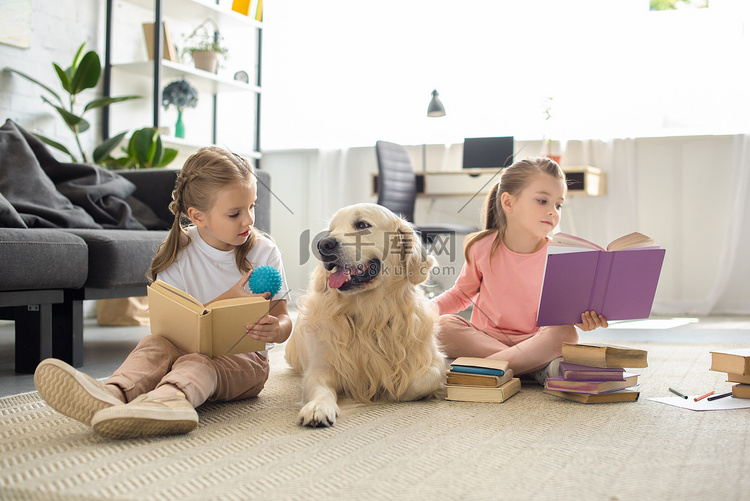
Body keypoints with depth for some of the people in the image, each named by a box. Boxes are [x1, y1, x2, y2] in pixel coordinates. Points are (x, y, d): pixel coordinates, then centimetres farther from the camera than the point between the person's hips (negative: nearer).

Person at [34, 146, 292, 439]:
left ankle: (165, 400, -70)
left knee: (197, 363, -34)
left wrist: (275, 329, -25)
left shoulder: (264, 252, 0)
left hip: (244, 360, -3)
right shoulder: (178, 254, 0)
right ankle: (115, 393, -62)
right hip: (188, 348, 3)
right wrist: (226, 300, -21)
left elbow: (283, 319, 0)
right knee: (156, 343, -29)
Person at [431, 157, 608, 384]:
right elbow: (461, 293, 9)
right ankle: (538, 369, -28)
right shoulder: (482, 248, -6)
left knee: (566, 334, -31)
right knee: (442, 325, -27)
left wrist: (583, 317, -25)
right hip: (485, 338, 1)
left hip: (536, 341, -1)